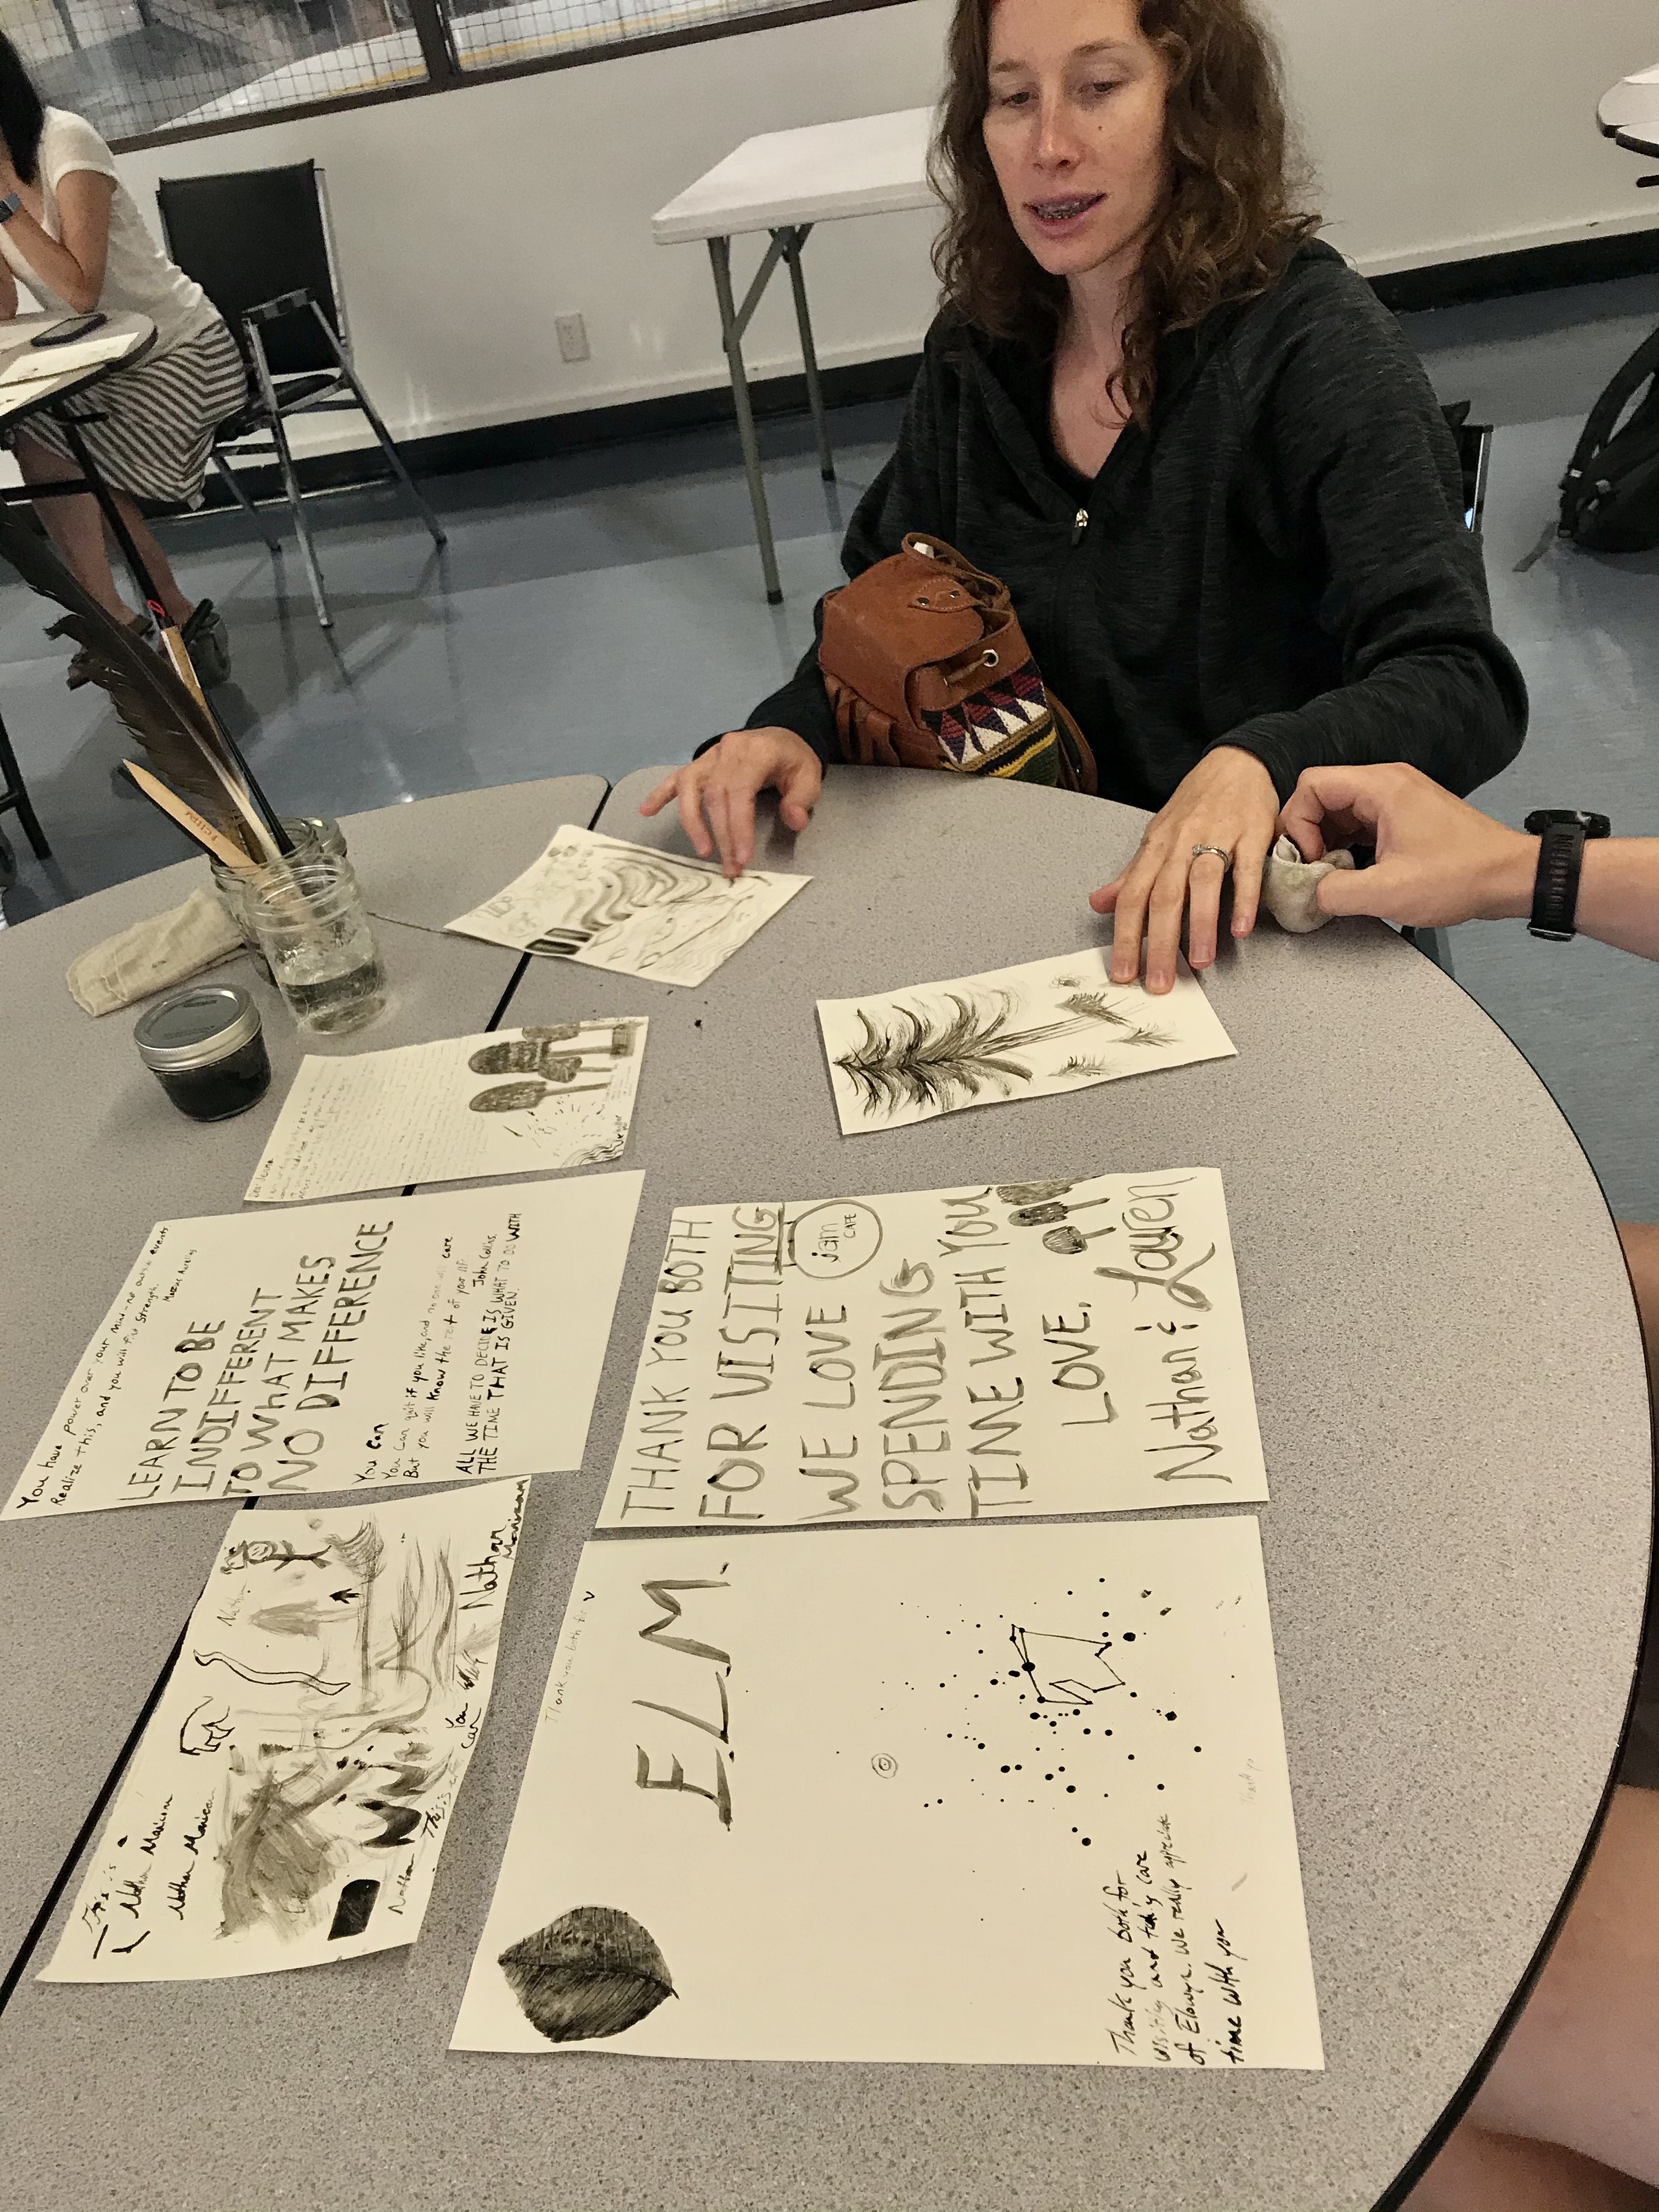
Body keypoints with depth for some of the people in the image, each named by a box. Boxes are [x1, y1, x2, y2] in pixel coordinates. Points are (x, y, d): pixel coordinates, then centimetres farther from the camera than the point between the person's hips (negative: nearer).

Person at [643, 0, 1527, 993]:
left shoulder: (1312, 341, -13)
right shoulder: (978, 352, 4)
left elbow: (1462, 685, -19)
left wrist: (1259, 764, -40)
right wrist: (792, 726, -10)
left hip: (1249, 907, -3)